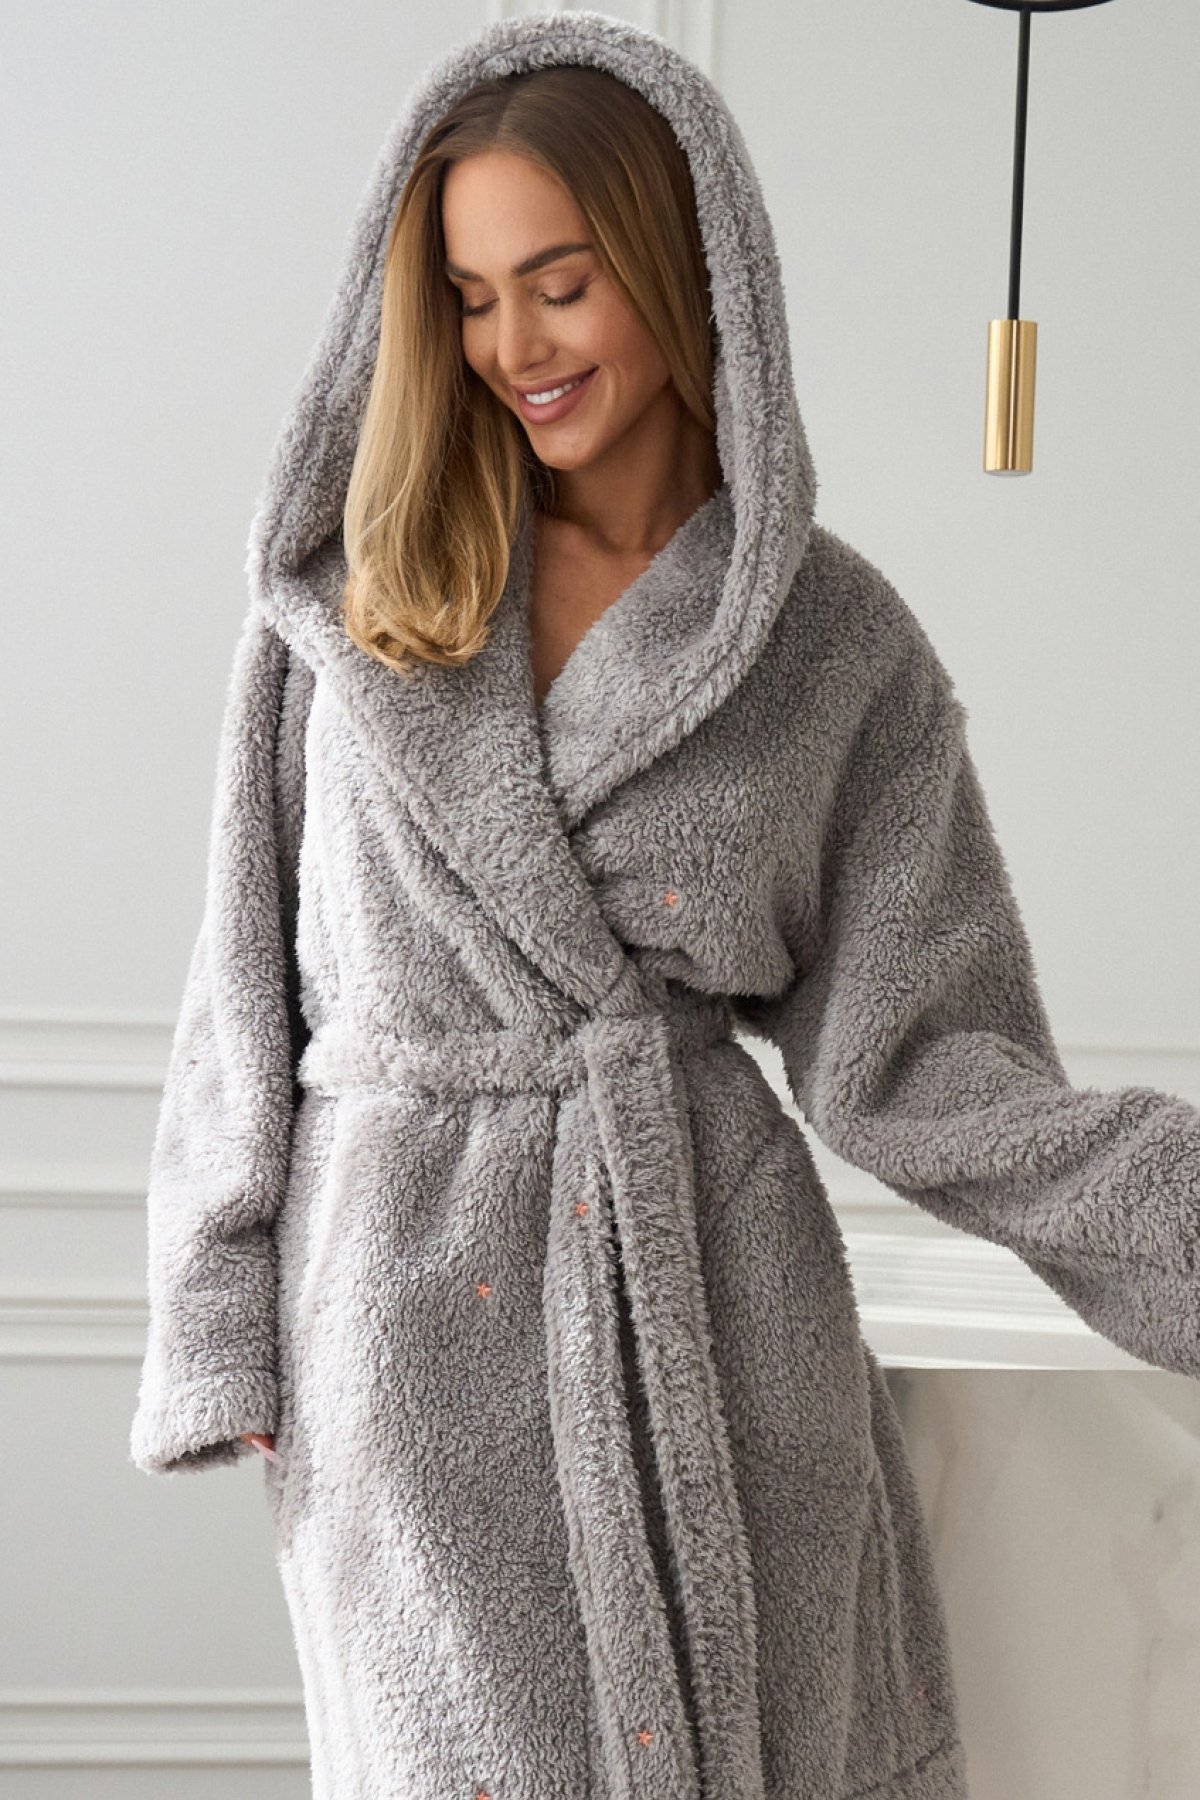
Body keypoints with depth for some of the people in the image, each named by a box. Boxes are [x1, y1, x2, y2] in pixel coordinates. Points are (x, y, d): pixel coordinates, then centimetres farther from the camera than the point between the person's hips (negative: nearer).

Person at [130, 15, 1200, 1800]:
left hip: (708, 1300, 0)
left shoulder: (837, 641, -1)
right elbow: (253, 983, 5)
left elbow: (903, 1053, -4)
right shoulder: (351, 596, 2)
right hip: (406, 1301, 0)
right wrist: (221, 1327, 2)